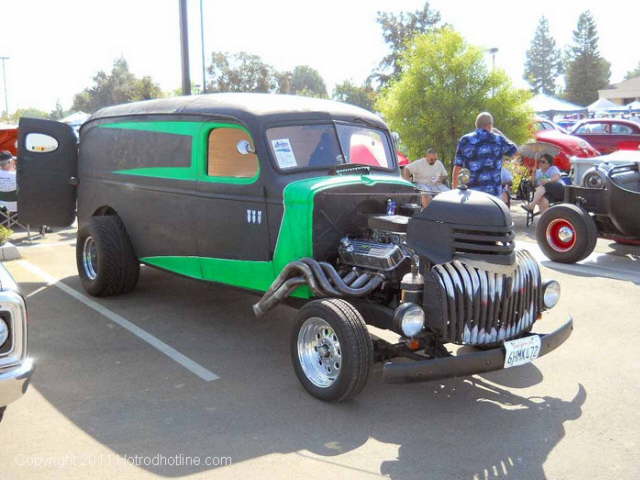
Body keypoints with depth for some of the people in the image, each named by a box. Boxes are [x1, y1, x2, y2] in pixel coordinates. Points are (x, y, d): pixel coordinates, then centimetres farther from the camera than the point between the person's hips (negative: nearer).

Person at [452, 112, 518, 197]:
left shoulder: (465, 141, 2)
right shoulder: (498, 140, 2)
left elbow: (457, 168, 0)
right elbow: (514, 150, 21)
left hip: (470, 192, 1)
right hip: (493, 191, 0)